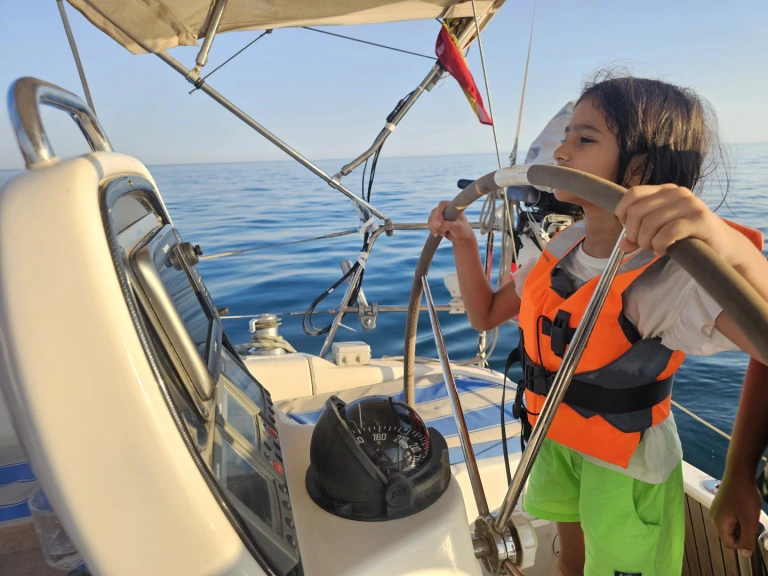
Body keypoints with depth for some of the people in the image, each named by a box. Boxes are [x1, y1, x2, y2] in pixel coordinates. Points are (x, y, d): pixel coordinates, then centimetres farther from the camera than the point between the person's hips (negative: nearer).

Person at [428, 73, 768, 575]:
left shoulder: (672, 279, -29)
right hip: (556, 447, 6)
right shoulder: (564, 248, -7)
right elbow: (485, 314, 2)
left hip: (626, 473, -5)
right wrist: (464, 241, -8)